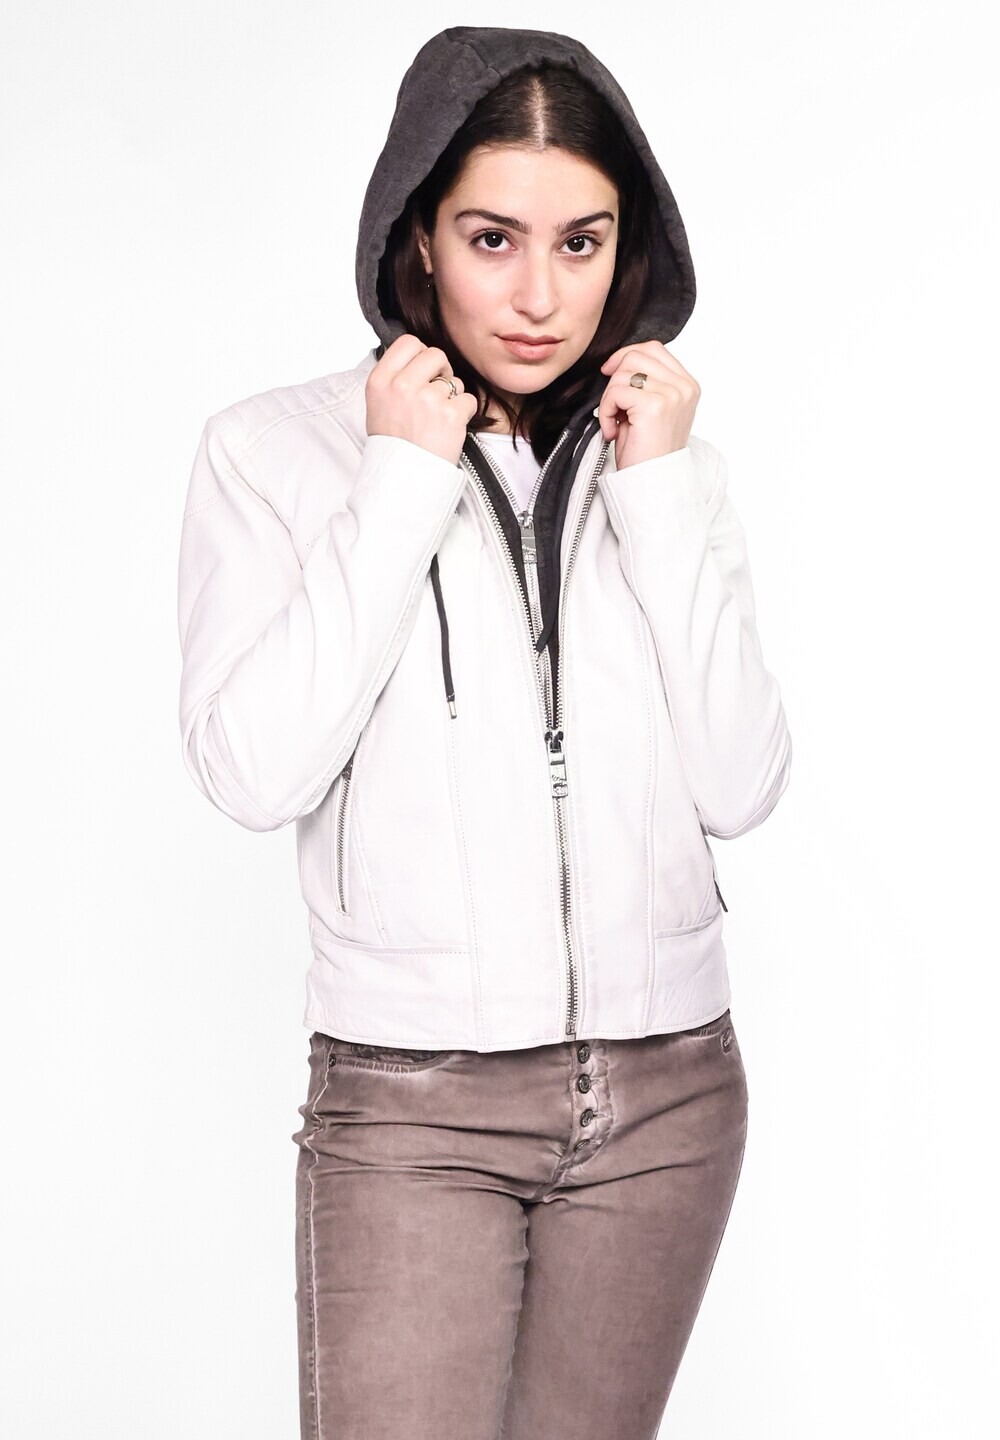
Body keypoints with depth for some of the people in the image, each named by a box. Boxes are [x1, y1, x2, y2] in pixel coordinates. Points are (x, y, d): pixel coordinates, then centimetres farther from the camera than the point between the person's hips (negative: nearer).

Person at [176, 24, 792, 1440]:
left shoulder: (665, 461, 7)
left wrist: (662, 490, -7)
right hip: (413, 1101, -3)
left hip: (668, 1088, 3)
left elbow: (741, 787, -2)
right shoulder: (276, 448, -2)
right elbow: (254, 772, -15)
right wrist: (402, 480, -13)